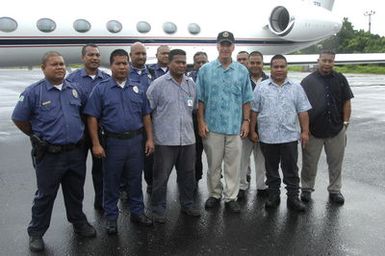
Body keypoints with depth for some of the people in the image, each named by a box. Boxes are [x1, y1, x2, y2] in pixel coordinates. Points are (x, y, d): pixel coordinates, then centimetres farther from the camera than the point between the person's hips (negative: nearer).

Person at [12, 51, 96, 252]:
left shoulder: (74, 90, 5)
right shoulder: (33, 92, -9)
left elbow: (83, 115, 18)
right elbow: (19, 119, -1)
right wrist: (38, 137, 4)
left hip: (76, 153, 4)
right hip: (49, 155, -4)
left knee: (76, 192, 19)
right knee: (45, 195, 9)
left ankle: (79, 223, 39)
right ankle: (36, 233, 26)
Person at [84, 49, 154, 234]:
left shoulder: (138, 89, 8)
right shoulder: (101, 89, -3)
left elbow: (146, 115, 11)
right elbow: (92, 118, -6)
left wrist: (150, 138, 3)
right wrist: (96, 144, -12)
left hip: (136, 140, 3)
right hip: (113, 142, -3)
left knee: (135, 179, 13)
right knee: (111, 181, 8)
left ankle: (137, 212, 29)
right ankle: (111, 217, 22)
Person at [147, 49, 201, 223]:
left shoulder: (191, 84, 9)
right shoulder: (158, 84, -6)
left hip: (188, 138, 5)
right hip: (165, 139, -4)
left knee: (187, 174, 15)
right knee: (161, 176, 5)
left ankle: (187, 204, 31)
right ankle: (158, 209, 18)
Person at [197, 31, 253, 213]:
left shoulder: (242, 71, 5)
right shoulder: (205, 70, 2)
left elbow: (246, 100, 8)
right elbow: (200, 99, 2)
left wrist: (246, 121, 2)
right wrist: (201, 122, -3)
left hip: (235, 127, 1)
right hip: (212, 126, 0)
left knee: (233, 164, 6)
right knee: (213, 164, 10)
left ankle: (231, 197, 17)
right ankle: (214, 195, 25)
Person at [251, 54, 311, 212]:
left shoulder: (296, 88, 7)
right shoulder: (261, 88, 4)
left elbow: (302, 112, 6)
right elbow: (254, 111, 4)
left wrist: (305, 131, -1)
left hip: (290, 136, 0)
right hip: (267, 137, 0)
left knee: (291, 170, 5)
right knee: (271, 170, 11)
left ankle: (293, 198, 14)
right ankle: (273, 196, 23)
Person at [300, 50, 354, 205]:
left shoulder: (340, 79, 5)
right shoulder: (308, 81, 0)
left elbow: (346, 102, 6)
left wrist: (345, 122, 0)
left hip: (336, 130, 2)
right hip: (313, 130, -1)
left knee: (336, 162, 11)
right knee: (309, 162, 8)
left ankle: (334, 190, 25)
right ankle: (307, 189, 23)